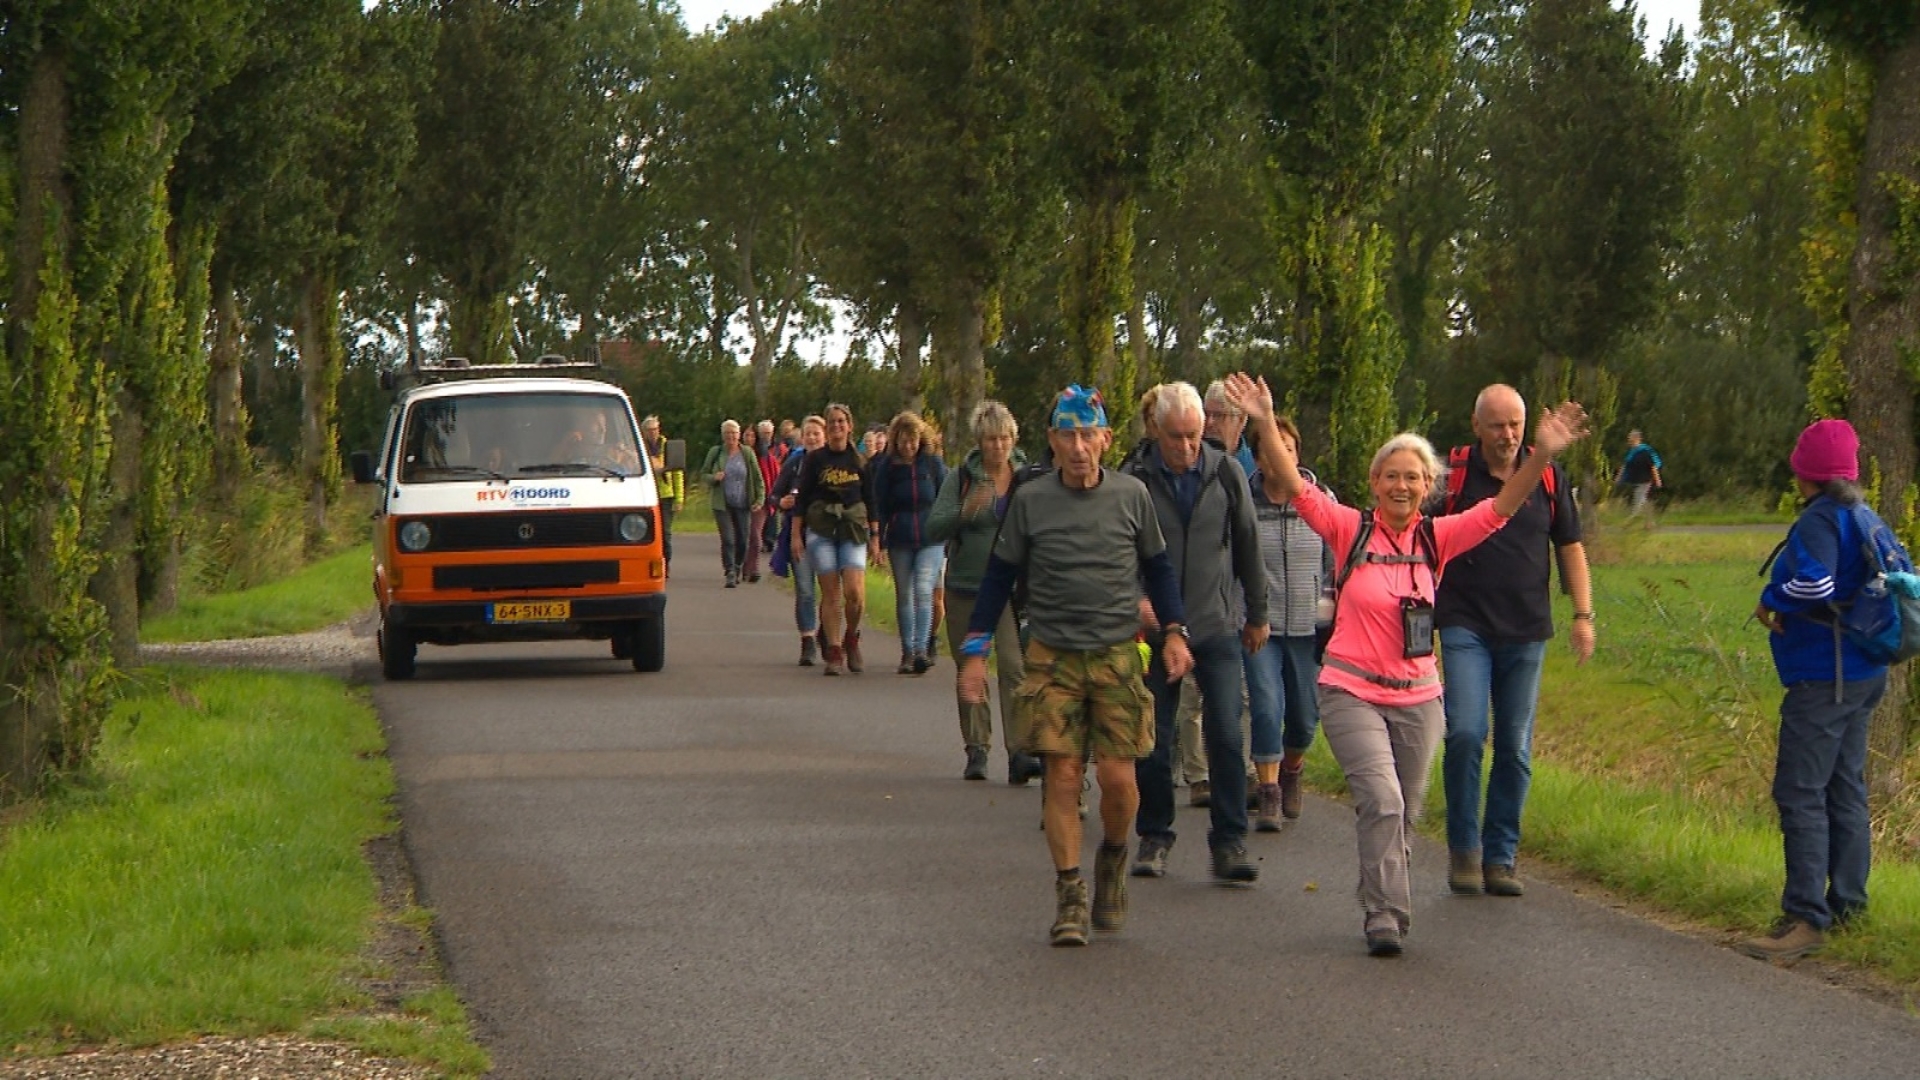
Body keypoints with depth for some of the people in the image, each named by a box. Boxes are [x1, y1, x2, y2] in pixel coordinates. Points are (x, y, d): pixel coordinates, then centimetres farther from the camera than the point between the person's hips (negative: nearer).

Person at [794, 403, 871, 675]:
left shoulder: (859, 461, 8)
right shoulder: (814, 459, 4)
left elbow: (870, 500, 13)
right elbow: (801, 498, 6)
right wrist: (796, 533, 0)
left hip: (853, 530, 1)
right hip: (821, 530, -1)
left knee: (855, 592, -14)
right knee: (831, 594, -4)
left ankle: (851, 639, 11)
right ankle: (834, 653, 3)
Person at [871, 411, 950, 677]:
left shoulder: (933, 463, 1)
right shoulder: (887, 468, 2)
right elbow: (880, 507, 4)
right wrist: (877, 541, -1)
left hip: (931, 540, -2)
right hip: (899, 542, 2)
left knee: (924, 591, -15)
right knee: (904, 596, 7)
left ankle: (921, 650, -20)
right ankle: (907, 653, 15)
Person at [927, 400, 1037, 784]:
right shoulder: (961, 478, -1)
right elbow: (933, 528, -6)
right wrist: (965, 512, -23)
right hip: (965, 586, 1)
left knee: (1016, 666, -15)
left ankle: (1020, 753, -19)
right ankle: (976, 749, 19)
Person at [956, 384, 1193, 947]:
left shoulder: (1131, 495, 2)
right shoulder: (1030, 500, 1)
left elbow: (1157, 566, 14)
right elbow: (1000, 575, 8)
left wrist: (1174, 631, 4)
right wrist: (976, 650, 4)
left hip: (1118, 654, 0)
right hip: (1053, 658, 0)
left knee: (1117, 774, -7)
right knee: (1062, 775, -5)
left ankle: (1113, 858, 21)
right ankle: (1069, 891, 5)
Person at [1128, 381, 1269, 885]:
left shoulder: (1226, 475, 1)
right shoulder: (1135, 480, -5)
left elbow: (1247, 546, 11)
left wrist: (1257, 615, 16)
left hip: (1217, 628, 0)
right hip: (1155, 629, 0)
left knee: (1225, 735, -7)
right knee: (1153, 741, 4)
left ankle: (1230, 842, -1)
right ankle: (1154, 838, 17)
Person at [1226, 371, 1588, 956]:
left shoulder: (1437, 538, 2)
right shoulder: (1350, 529, -4)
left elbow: (1500, 508, -7)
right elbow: (1293, 486, -13)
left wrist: (1541, 455, -21)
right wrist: (1266, 426, -27)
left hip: (1417, 696, 3)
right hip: (1352, 692, -3)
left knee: (1404, 814, 12)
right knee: (1382, 799, -19)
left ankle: (1384, 911, 29)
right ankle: (1385, 915, -14)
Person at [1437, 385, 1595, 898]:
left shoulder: (1548, 477, 6)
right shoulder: (1452, 475, -1)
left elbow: (1570, 547, 14)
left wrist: (1583, 614, 5)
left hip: (1527, 632, 3)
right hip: (1465, 628, -3)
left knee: (1516, 749, 4)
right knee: (1466, 734, -16)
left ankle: (1500, 856, 13)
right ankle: (1463, 848, -2)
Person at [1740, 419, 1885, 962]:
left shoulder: (1819, 520, -16)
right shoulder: (1865, 520, 12)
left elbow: (1814, 582, -31)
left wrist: (1772, 602, -11)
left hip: (1823, 678, -10)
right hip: (1864, 675, 10)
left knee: (1800, 793, -10)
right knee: (1845, 789, 16)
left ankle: (1806, 918, -13)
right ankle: (1847, 907, 21)